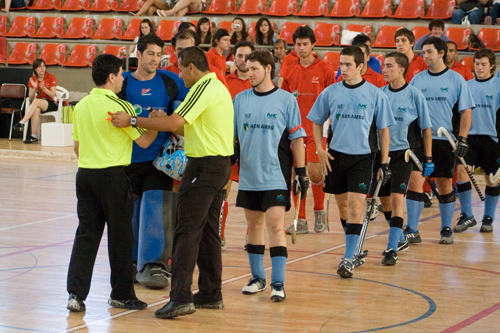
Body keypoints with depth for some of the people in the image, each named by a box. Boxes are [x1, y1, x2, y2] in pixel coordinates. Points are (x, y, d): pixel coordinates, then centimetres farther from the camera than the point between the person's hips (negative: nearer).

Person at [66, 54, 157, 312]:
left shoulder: (81, 106, 7)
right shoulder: (120, 106, -12)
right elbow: (144, 141, -6)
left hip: (85, 174, 6)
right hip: (112, 175, -6)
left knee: (86, 234, 6)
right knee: (120, 236, 5)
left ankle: (76, 293, -1)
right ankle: (121, 294, 14)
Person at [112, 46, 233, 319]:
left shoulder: (203, 89, -14)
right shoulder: (219, 87, 17)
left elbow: (175, 123, -23)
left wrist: (132, 120, -18)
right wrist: (163, 122, 14)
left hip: (204, 165, -10)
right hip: (221, 164, 10)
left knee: (187, 232, -10)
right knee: (208, 232, 15)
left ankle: (181, 297, -14)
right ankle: (211, 293, 20)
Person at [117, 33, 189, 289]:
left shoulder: (170, 81, 2)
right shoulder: (123, 82, 0)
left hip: (159, 158, -1)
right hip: (129, 159, 1)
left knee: (155, 209, -10)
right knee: (131, 213, 8)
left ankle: (154, 264, -8)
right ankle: (134, 263, 22)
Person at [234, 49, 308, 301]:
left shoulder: (286, 100, -2)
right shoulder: (240, 99, 7)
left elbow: (296, 137, 0)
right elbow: (230, 134, 14)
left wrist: (301, 171, -3)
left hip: (276, 176, -4)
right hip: (248, 174, 4)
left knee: (275, 225, -10)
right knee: (254, 225, 10)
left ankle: (278, 283, -6)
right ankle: (257, 278, 22)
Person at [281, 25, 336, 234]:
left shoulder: (325, 70, -2)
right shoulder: (289, 71, 8)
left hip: (316, 130, -4)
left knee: (314, 172, -10)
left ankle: (319, 211, 15)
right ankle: (301, 221, 9)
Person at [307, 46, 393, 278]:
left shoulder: (375, 95, -3)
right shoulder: (330, 93, 2)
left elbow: (383, 129, 3)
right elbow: (317, 122, 14)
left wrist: (384, 163, 0)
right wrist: (320, 150, 2)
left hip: (362, 157, -3)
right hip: (336, 155, 3)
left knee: (355, 206, -12)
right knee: (342, 205, 12)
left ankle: (348, 258, -11)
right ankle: (354, 248, 32)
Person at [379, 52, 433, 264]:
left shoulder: (414, 95, -6)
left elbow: (426, 128, -1)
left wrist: (428, 159, -2)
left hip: (404, 153, -5)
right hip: (382, 152, 5)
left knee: (397, 198, -15)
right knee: (384, 199, 12)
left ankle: (392, 249, -15)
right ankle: (399, 239, 33)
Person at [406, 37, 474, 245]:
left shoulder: (456, 79, 0)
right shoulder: (417, 80, 8)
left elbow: (466, 111, 0)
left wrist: (462, 138, -9)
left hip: (446, 141, -2)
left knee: (445, 185, 5)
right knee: (414, 182, -4)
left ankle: (446, 230, 16)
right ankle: (412, 231, 0)